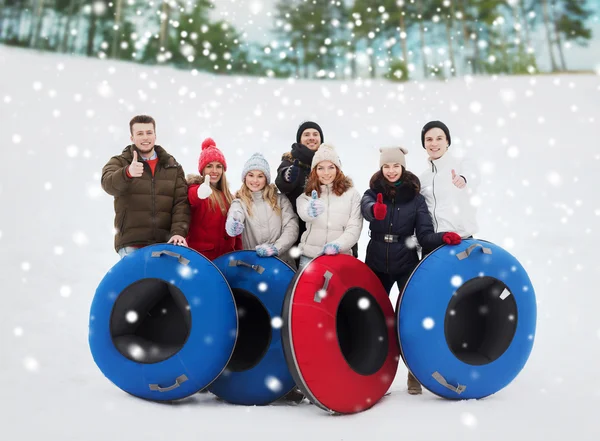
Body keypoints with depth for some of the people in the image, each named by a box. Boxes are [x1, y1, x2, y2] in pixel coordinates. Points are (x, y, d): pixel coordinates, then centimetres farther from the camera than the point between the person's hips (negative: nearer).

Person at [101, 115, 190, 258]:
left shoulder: (173, 167, 14)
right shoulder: (119, 163, 8)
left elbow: (181, 202, 5)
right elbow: (108, 183, -14)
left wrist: (178, 232, -11)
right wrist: (127, 173, -36)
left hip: (166, 244, 2)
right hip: (131, 246, -2)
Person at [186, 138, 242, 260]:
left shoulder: (228, 196, 17)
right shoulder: (194, 188, -1)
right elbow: (192, 198, -26)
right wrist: (201, 193, -49)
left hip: (226, 254, 5)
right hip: (200, 254, -5)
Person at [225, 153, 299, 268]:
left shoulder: (280, 199, 10)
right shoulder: (240, 203, 7)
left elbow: (292, 227, 0)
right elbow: (235, 215, -15)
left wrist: (276, 248, -15)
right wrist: (233, 226, -37)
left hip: (282, 261, 0)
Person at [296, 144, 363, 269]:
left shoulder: (351, 193, 5)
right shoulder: (307, 194, 5)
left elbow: (354, 227, -3)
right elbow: (303, 213, -18)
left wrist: (337, 245, -21)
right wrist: (310, 210, -42)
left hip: (340, 256, -1)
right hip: (309, 256, 1)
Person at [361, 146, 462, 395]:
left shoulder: (415, 197, 0)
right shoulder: (373, 192, 1)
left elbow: (425, 235, -6)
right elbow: (366, 207, -24)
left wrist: (443, 238, -28)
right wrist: (376, 210, -48)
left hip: (406, 265, -1)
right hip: (376, 265, 2)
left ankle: (415, 375, 12)